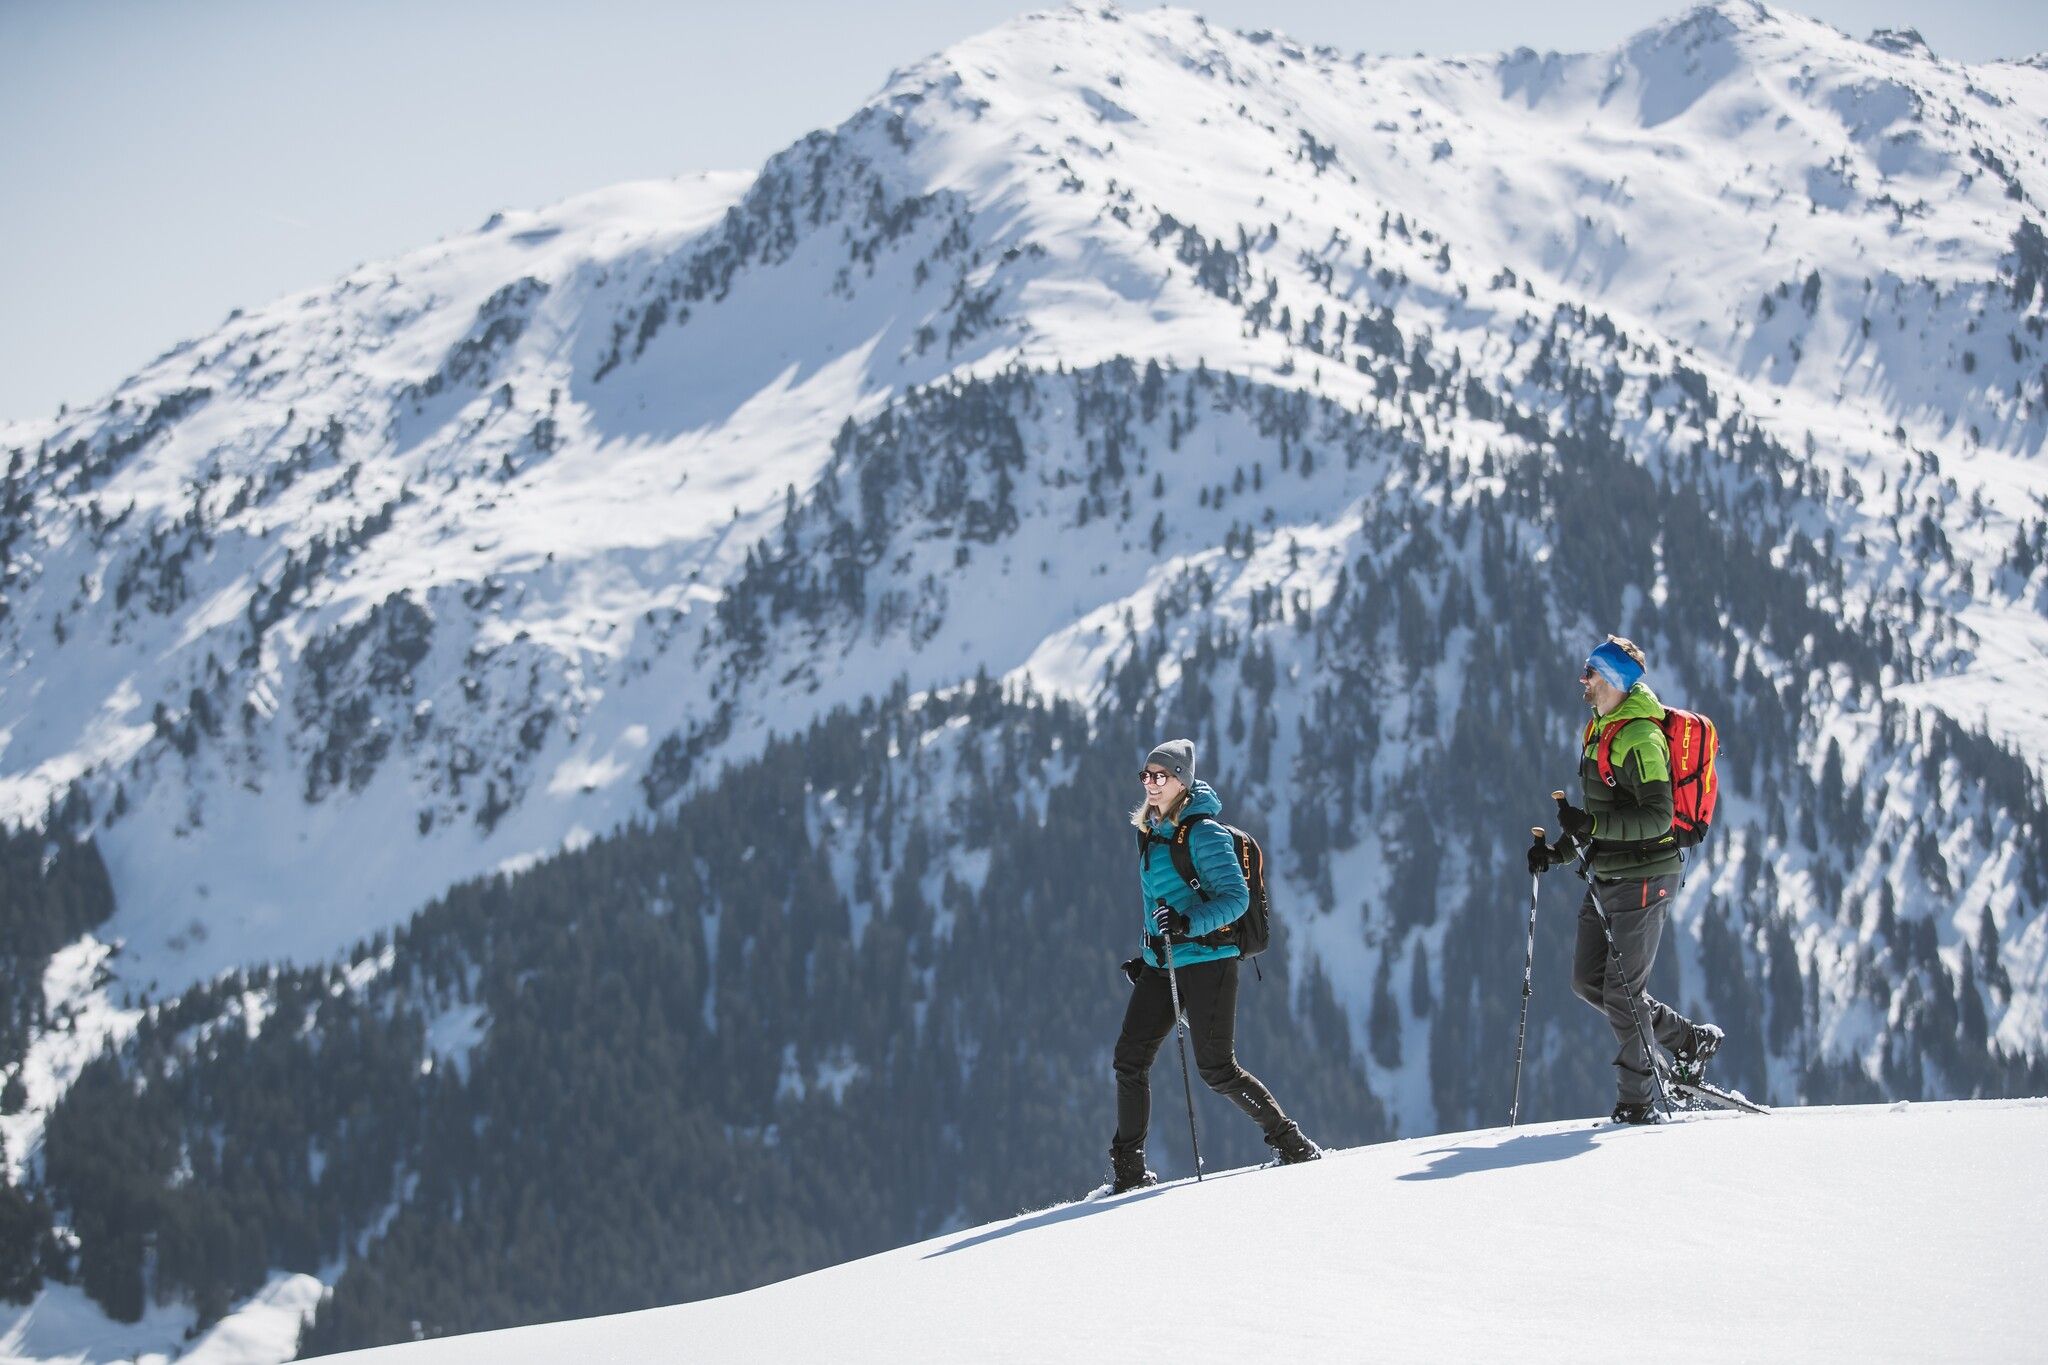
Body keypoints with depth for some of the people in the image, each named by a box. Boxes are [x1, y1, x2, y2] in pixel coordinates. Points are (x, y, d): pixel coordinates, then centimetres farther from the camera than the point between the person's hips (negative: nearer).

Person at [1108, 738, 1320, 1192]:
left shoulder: (1204, 833, -10)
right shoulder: (1153, 834, 16)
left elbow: (1235, 897, -17)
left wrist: (1188, 924, -31)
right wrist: (1149, 954, 22)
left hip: (1207, 960, -8)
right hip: (1162, 966, 8)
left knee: (1217, 1069, -7)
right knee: (1130, 1059, -1)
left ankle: (1291, 1142, 8)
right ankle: (1127, 1168, 4)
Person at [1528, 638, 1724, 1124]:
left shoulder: (1640, 738, -17)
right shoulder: (1601, 731, 13)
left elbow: (1657, 818, -24)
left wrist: (1592, 823, -33)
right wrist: (1560, 850, 11)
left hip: (1642, 878, -10)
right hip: (1606, 877, 10)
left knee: (1621, 991, -5)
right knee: (1588, 982, 11)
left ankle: (1636, 1102, 6)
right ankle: (1687, 1039, 22)